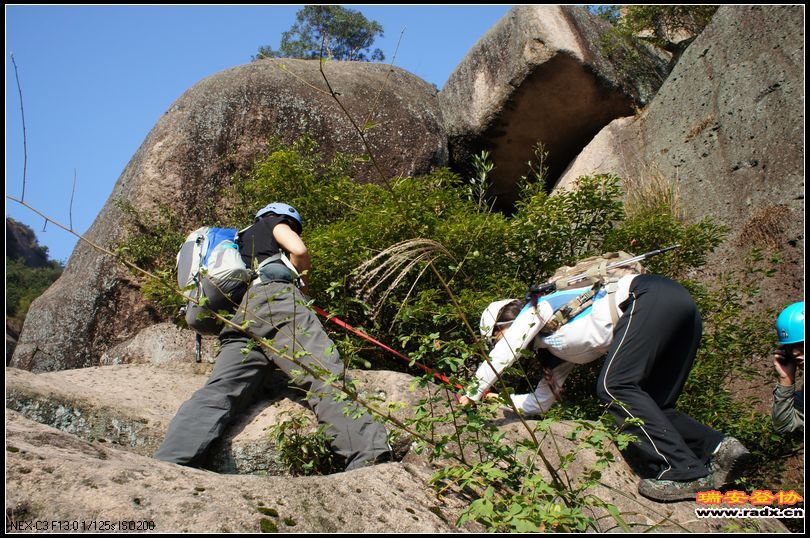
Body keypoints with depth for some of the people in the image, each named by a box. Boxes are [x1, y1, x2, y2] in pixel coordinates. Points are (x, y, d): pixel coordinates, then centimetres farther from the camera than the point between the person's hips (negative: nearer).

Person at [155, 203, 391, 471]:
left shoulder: (238, 243, 46)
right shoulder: (273, 222, 28)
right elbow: (299, 251, 8)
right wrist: (303, 283, 26)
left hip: (239, 318, 6)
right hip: (276, 297, -6)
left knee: (216, 394, -16)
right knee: (326, 379, -24)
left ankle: (167, 466, -40)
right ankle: (370, 457, -45)